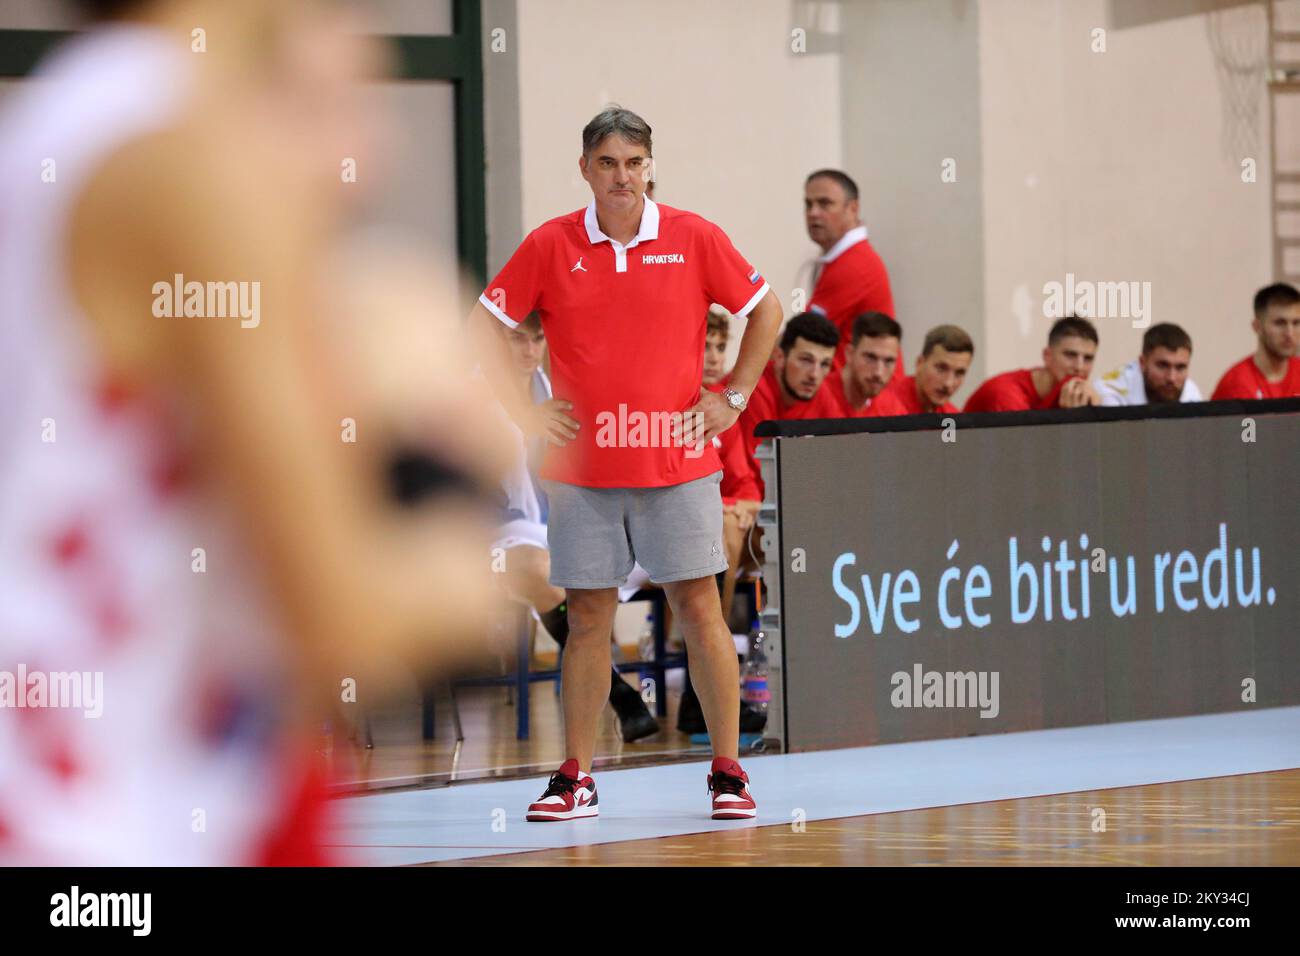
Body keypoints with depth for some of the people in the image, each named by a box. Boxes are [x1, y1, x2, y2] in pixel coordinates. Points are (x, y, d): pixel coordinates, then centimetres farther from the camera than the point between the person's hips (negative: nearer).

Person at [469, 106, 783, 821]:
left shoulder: (694, 238, 0)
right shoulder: (550, 245, 1)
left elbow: (764, 311, 10)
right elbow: (484, 325, 8)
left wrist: (733, 398, 3)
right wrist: (519, 410, 1)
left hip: (677, 461, -1)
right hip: (581, 466, 1)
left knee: (698, 608, -2)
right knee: (587, 615, 4)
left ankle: (727, 770, 5)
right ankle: (575, 777, 11)